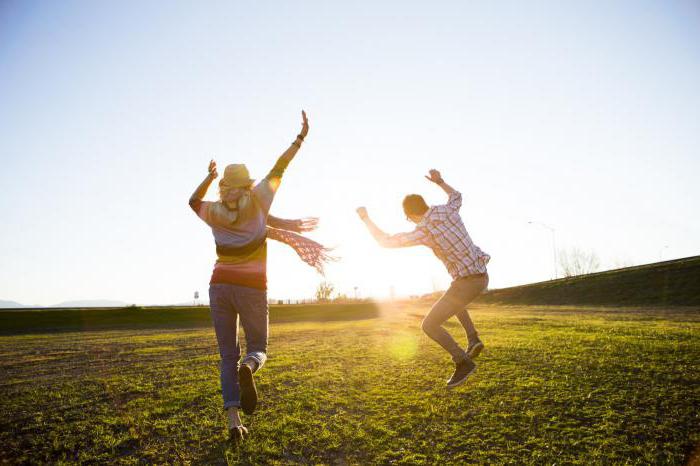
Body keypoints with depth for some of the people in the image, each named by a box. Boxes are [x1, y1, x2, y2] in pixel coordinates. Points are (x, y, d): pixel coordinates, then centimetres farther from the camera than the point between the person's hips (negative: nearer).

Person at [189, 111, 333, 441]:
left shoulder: (214, 212, 7)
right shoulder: (256, 200, 1)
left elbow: (193, 200, 30)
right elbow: (279, 168, 7)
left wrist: (209, 177, 24)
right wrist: (301, 137, 14)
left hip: (220, 286, 2)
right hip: (251, 288, -2)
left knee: (228, 355, 9)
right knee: (258, 349, 13)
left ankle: (233, 421, -5)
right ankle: (247, 369, -26)